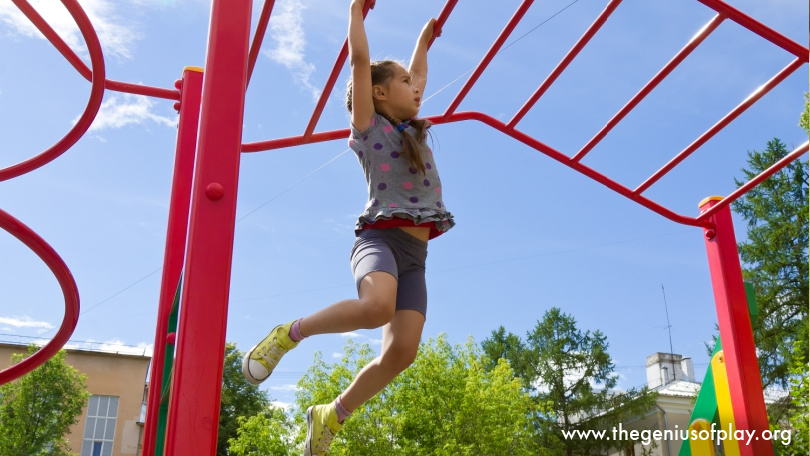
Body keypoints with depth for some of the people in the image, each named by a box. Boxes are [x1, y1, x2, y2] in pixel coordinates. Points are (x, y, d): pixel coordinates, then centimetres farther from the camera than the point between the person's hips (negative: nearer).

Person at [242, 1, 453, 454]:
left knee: (402, 351, -11)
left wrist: (424, 41, 47)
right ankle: (290, 333, -13)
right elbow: (360, 58, 3)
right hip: (380, 238, -6)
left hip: (416, 254, 6)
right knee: (376, 306, -38)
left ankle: (330, 416, 9)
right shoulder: (369, 126, 7)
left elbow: (419, 74, 40)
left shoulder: (415, 131, 23)